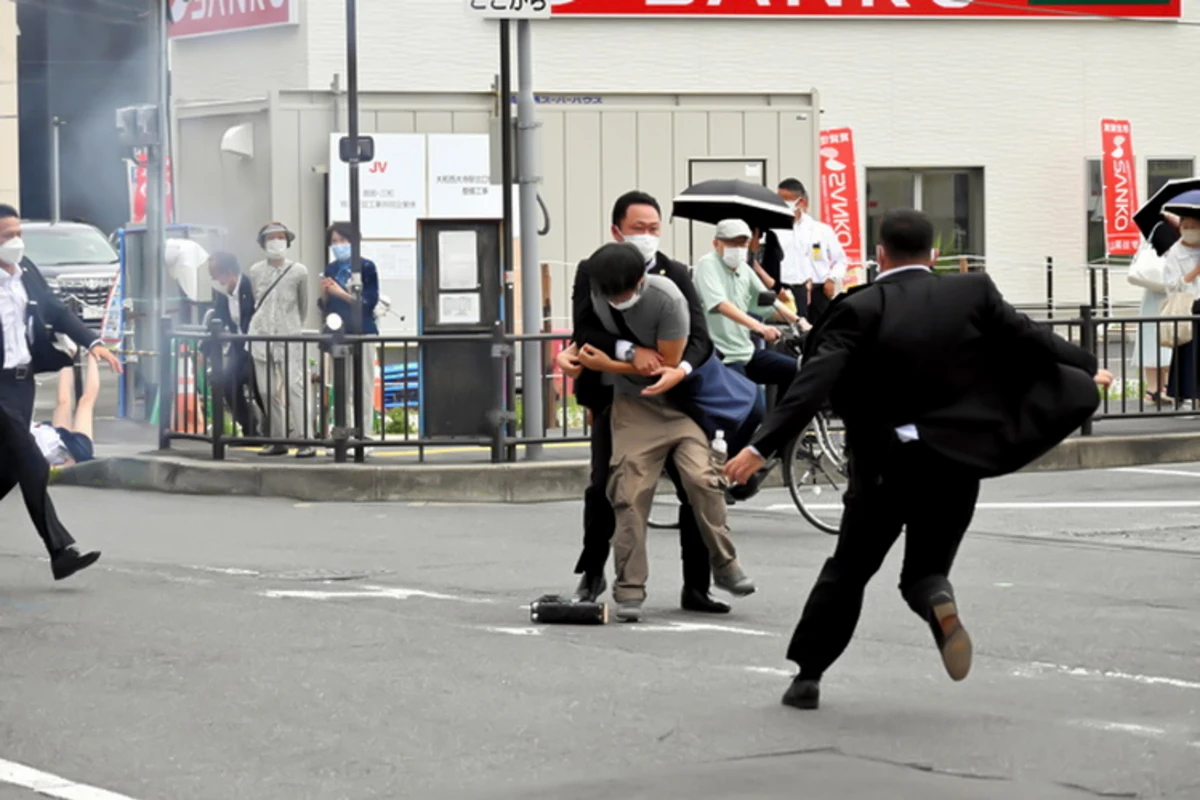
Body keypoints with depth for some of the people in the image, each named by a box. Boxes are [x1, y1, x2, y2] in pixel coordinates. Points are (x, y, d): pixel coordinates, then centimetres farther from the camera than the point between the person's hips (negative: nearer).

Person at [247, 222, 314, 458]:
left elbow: (303, 305, 11)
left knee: (295, 387, -13)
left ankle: (304, 440, -14)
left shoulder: (298, 271, 1)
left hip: (290, 337, -3)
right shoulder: (256, 271, 9)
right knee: (268, 390, 3)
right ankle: (277, 440, 11)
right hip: (262, 336, 3)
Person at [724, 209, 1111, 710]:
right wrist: (1088, 369, 23)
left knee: (848, 570, 15)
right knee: (926, 567, 14)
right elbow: (1031, 341, 5)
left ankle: (807, 675, 14)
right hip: (956, 462, 1)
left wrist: (763, 447, -20)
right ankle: (936, 599, -22)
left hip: (884, 464, -1)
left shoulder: (861, 311, -8)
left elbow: (814, 383, -17)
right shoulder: (973, 294, -2)